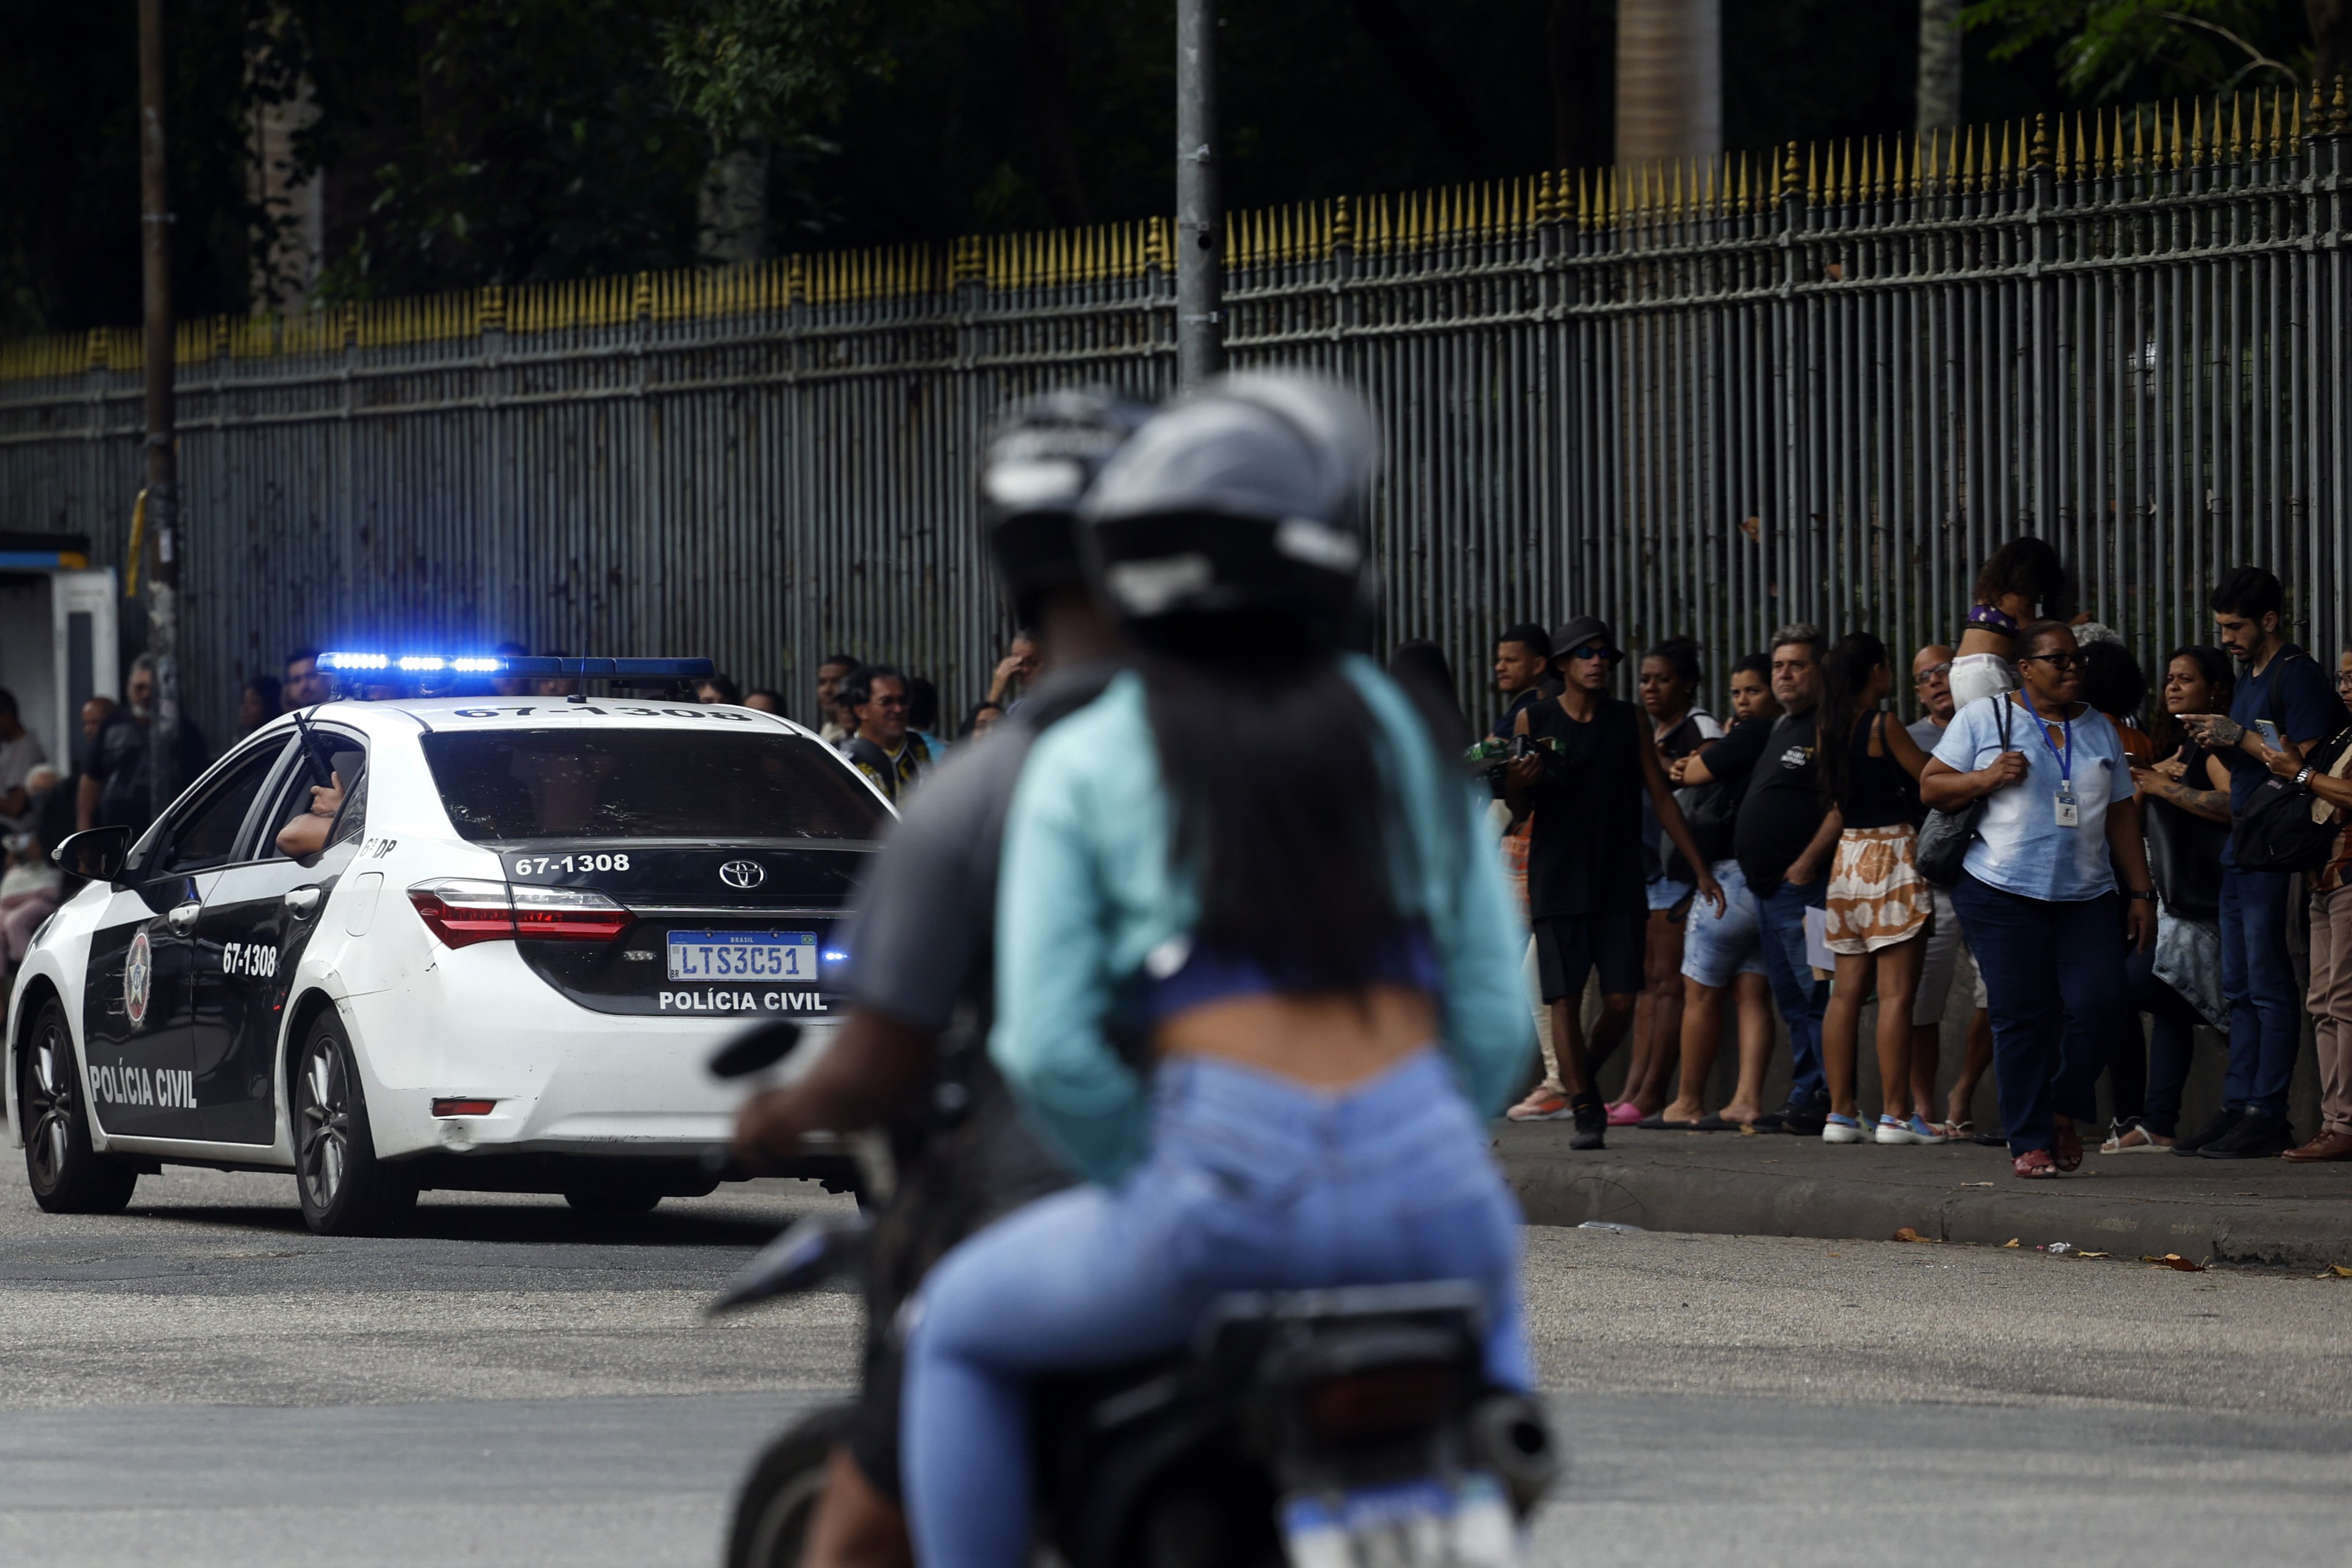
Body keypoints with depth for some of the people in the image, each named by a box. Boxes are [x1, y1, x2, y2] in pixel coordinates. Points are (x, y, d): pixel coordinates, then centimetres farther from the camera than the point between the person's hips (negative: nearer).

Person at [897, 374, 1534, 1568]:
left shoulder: (1083, 765, 6)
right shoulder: (1401, 733, 14)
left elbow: (1049, 1047, -2)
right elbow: (1493, 1014, 10)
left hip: (1224, 1195, -3)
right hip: (1428, 1189, 3)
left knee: (958, 1331, 23)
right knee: (1485, 1295, 40)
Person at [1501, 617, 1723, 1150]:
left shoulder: (1628, 721, 7)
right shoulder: (1534, 721, 3)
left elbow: (1661, 798, 9)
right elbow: (1519, 810, 5)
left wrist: (1702, 870, 6)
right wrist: (1518, 782, -20)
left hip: (1619, 885, 1)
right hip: (1557, 881, -1)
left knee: (1621, 1000, -3)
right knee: (1565, 1000, -7)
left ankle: (1581, 1082, 23)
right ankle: (1583, 1113, -2)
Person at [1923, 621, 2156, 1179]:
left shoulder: (2100, 730, 16)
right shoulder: (1984, 718, 5)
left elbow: (2122, 817, 18)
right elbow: (1932, 786, 5)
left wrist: (2141, 893, 13)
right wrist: (1987, 778, -13)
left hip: (2088, 898, 3)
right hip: (2003, 895, -3)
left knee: (2096, 1004, -11)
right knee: (2022, 1017, -5)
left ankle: (2064, 1111, 13)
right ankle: (2029, 1142, 1)